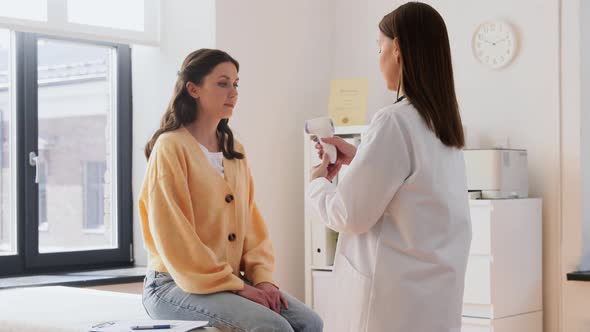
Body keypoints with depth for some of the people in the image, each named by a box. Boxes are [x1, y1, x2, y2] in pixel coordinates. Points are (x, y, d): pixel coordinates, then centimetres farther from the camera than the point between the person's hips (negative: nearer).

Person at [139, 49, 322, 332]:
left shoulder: (234, 150, 14)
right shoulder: (171, 147, -9)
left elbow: (251, 221, 12)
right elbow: (174, 236, -15)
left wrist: (262, 278, -5)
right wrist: (236, 286, -16)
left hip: (233, 279, 7)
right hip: (177, 285, -7)